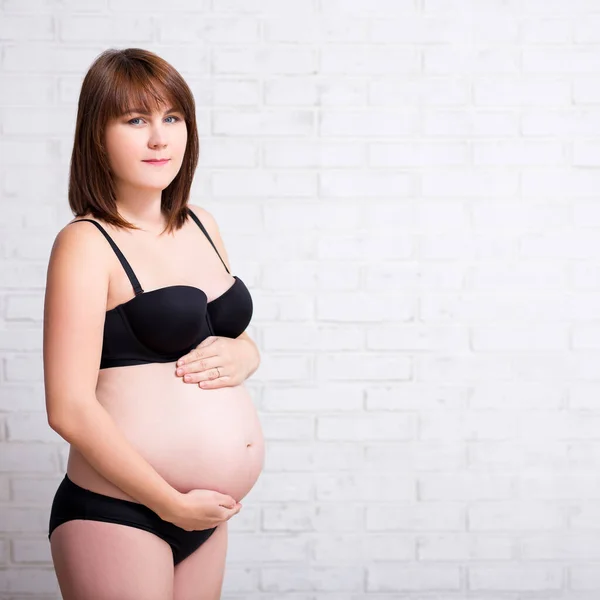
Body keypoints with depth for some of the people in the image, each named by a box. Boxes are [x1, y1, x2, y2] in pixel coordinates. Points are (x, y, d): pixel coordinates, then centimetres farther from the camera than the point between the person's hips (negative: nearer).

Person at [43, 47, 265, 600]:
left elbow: (243, 339, 22)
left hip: (205, 513, 7)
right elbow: (69, 409, -17)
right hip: (116, 516, -6)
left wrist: (241, 355, -1)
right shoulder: (86, 244, -11)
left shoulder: (200, 226, 9)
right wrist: (174, 503, -14)